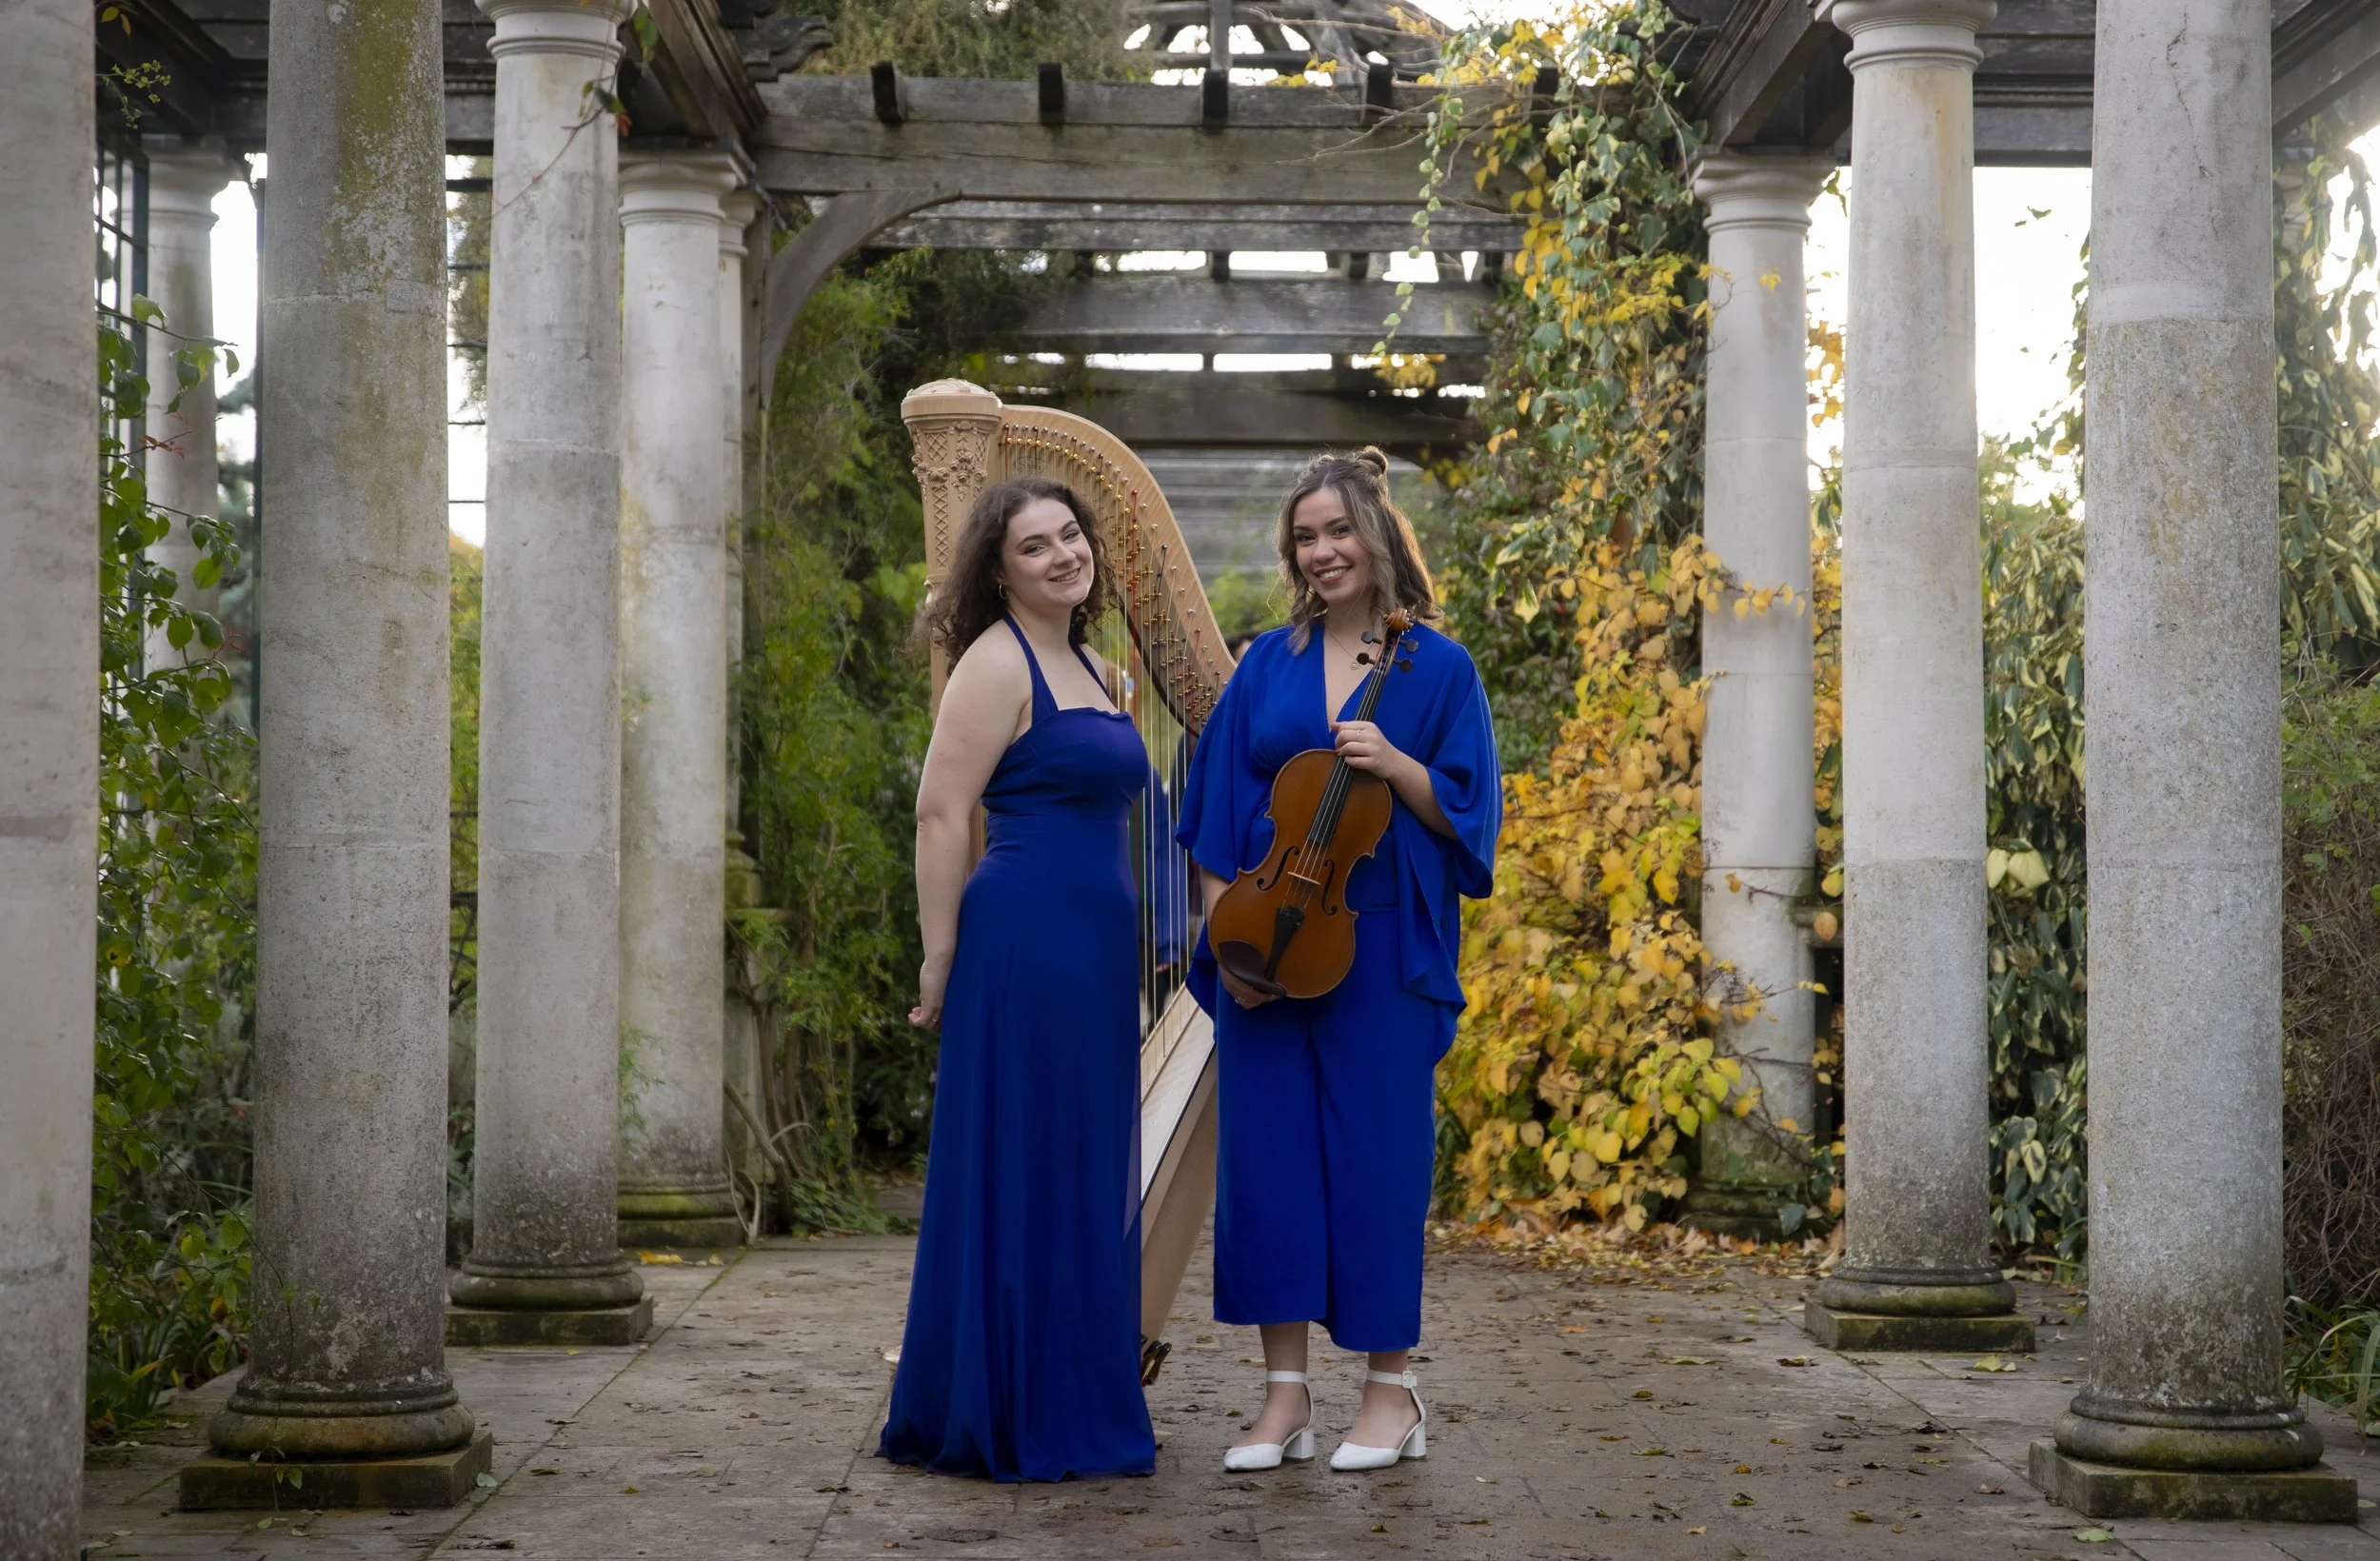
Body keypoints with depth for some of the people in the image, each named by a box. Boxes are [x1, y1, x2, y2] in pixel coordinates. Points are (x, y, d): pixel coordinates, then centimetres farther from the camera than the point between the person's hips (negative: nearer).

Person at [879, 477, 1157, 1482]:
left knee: (1085, 1184, 12)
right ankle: (1013, 1424, 2)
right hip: (1023, 945, -9)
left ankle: (1074, 1412, 19)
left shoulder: (1080, 666, 18)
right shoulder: (996, 663, -9)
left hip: (1095, 952, 9)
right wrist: (940, 962, -16)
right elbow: (940, 812, -14)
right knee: (1020, 1178, -4)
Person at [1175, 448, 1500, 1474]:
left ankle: (1391, 1388, 9)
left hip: (1382, 948, -3)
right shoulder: (1269, 664, 10)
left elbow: (1464, 809, -1)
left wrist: (1393, 764, -18)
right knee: (1267, 1147, 1)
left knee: (1376, 1148, -1)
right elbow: (1218, 809, 8)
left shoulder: (1436, 667, 3)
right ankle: (1285, 1395, 7)